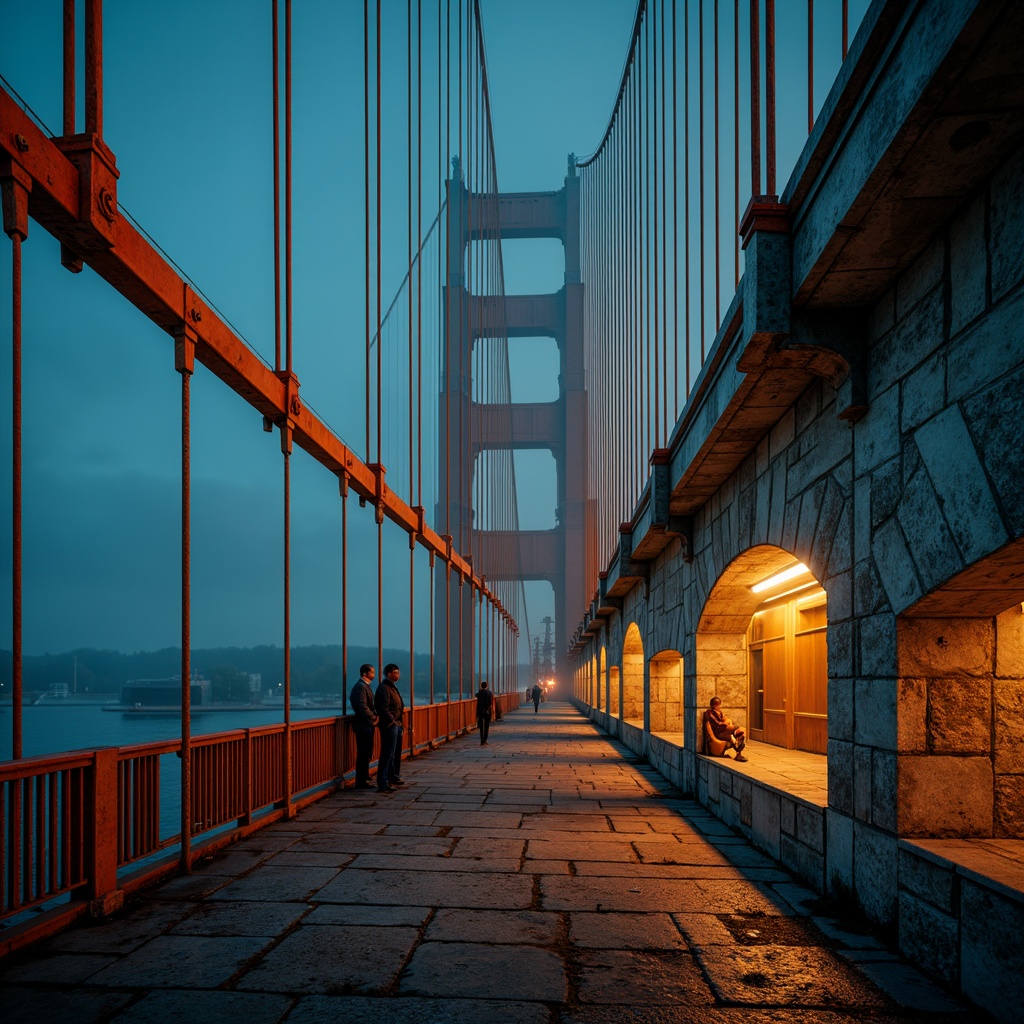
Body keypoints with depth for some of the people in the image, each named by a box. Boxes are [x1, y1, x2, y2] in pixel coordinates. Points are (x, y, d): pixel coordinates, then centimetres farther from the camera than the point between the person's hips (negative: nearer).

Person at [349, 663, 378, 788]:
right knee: (363, 753, -5)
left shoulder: (366, 686, 17)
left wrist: (374, 716, 5)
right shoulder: (360, 687, -16)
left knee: (366, 753, 14)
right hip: (363, 725, -10)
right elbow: (362, 707, -22)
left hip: (367, 724, 10)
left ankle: (364, 779, 21)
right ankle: (361, 782, 0)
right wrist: (373, 719, -12)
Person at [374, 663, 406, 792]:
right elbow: (383, 708, -22)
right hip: (389, 725, -11)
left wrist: (402, 708, 10)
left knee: (396, 752, 21)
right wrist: (391, 720, -21)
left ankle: (394, 777, 35)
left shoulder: (393, 687, 18)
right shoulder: (383, 688, -15)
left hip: (396, 724, 11)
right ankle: (382, 784, -10)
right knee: (388, 754, -11)